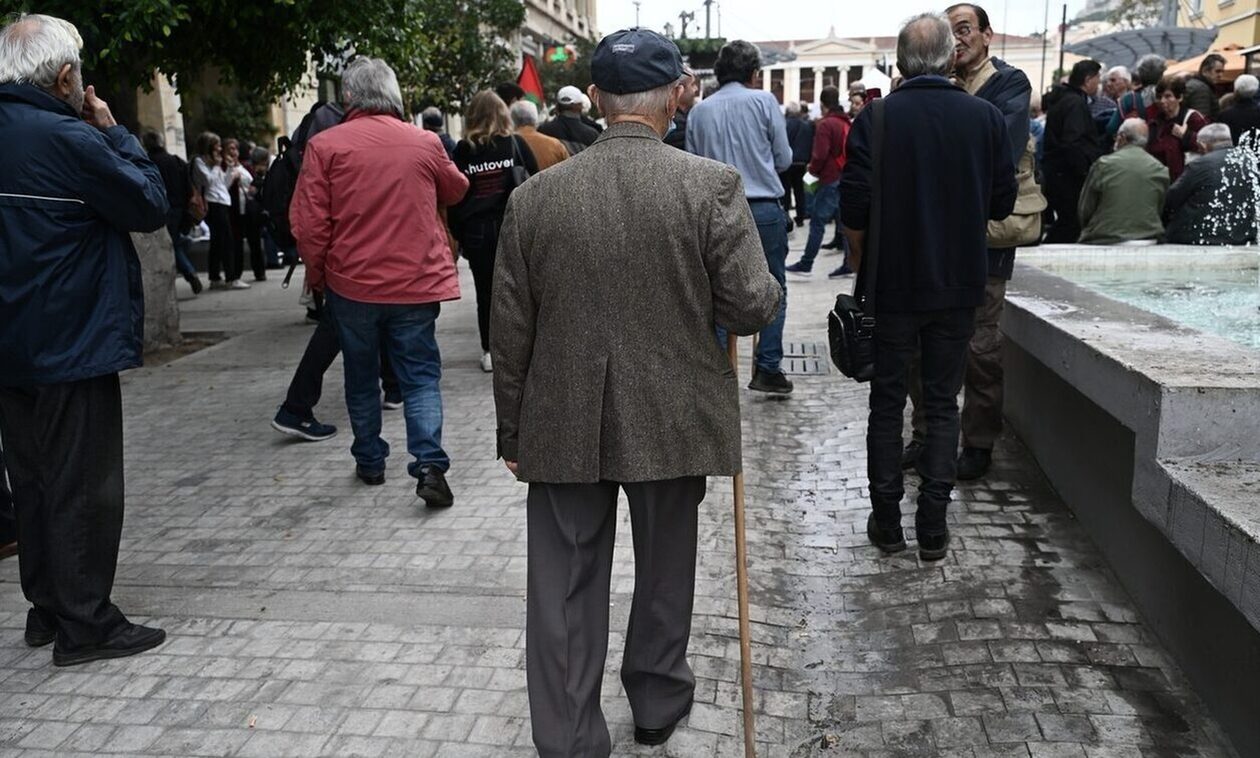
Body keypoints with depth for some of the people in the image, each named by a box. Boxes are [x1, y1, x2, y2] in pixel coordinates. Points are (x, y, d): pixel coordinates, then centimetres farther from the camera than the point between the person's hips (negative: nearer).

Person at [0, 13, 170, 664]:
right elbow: (152, 205, -11)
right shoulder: (66, 139, -17)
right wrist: (114, 132, -1)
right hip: (73, 343, -8)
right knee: (83, 487, 0)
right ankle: (85, 625, 9)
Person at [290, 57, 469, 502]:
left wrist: (317, 276, 7)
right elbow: (456, 191, 17)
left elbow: (308, 223, -8)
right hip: (416, 282, 0)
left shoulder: (325, 145, -7)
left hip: (352, 284, 0)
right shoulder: (425, 143, -2)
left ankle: (369, 462, 27)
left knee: (361, 376, 16)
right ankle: (429, 464, -10)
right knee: (421, 376, 5)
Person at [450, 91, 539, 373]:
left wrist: (458, 235, 8)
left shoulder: (462, 150, 1)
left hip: (475, 231, 1)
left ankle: (490, 352, 12)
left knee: (485, 292, 9)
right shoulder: (516, 144, 0)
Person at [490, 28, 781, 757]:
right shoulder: (713, 184, -11)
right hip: (672, 422, 0)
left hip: (563, 427, 1)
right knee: (664, 573, 20)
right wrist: (767, 286, 13)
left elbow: (511, 334, 0)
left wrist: (512, 432, 11)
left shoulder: (535, 196, -3)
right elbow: (753, 307, -11)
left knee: (565, 592, 10)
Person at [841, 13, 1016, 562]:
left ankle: (887, 522, 16)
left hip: (891, 284, -1)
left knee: (887, 403, 10)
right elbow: (1003, 203, 3)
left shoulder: (874, 120, -9)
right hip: (959, 286, 2)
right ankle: (933, 528, 13)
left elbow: (854, 212, -10)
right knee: (942, 403, 11)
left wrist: (863, 269, 6)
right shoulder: (987, 118, -3)